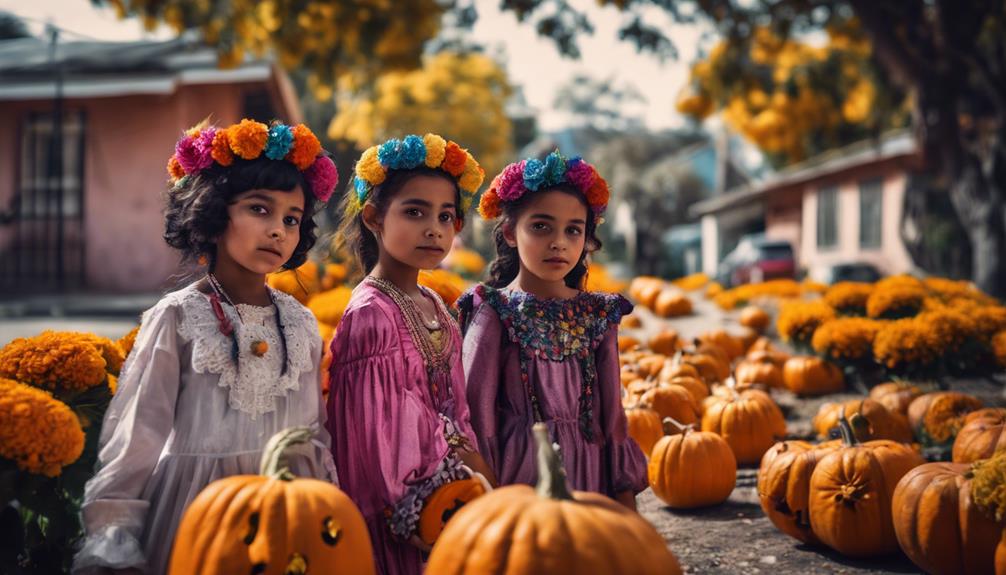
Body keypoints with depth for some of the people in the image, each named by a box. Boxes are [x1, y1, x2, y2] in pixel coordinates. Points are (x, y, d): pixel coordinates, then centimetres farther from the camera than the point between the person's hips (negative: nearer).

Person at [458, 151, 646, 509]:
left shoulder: (599, 315, 4)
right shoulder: (494, 312, -7)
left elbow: (613, 415, 6)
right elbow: (477, 413, -6)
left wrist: (626, 497, 5)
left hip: (588, 477, 4)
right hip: (517, 473, -3)